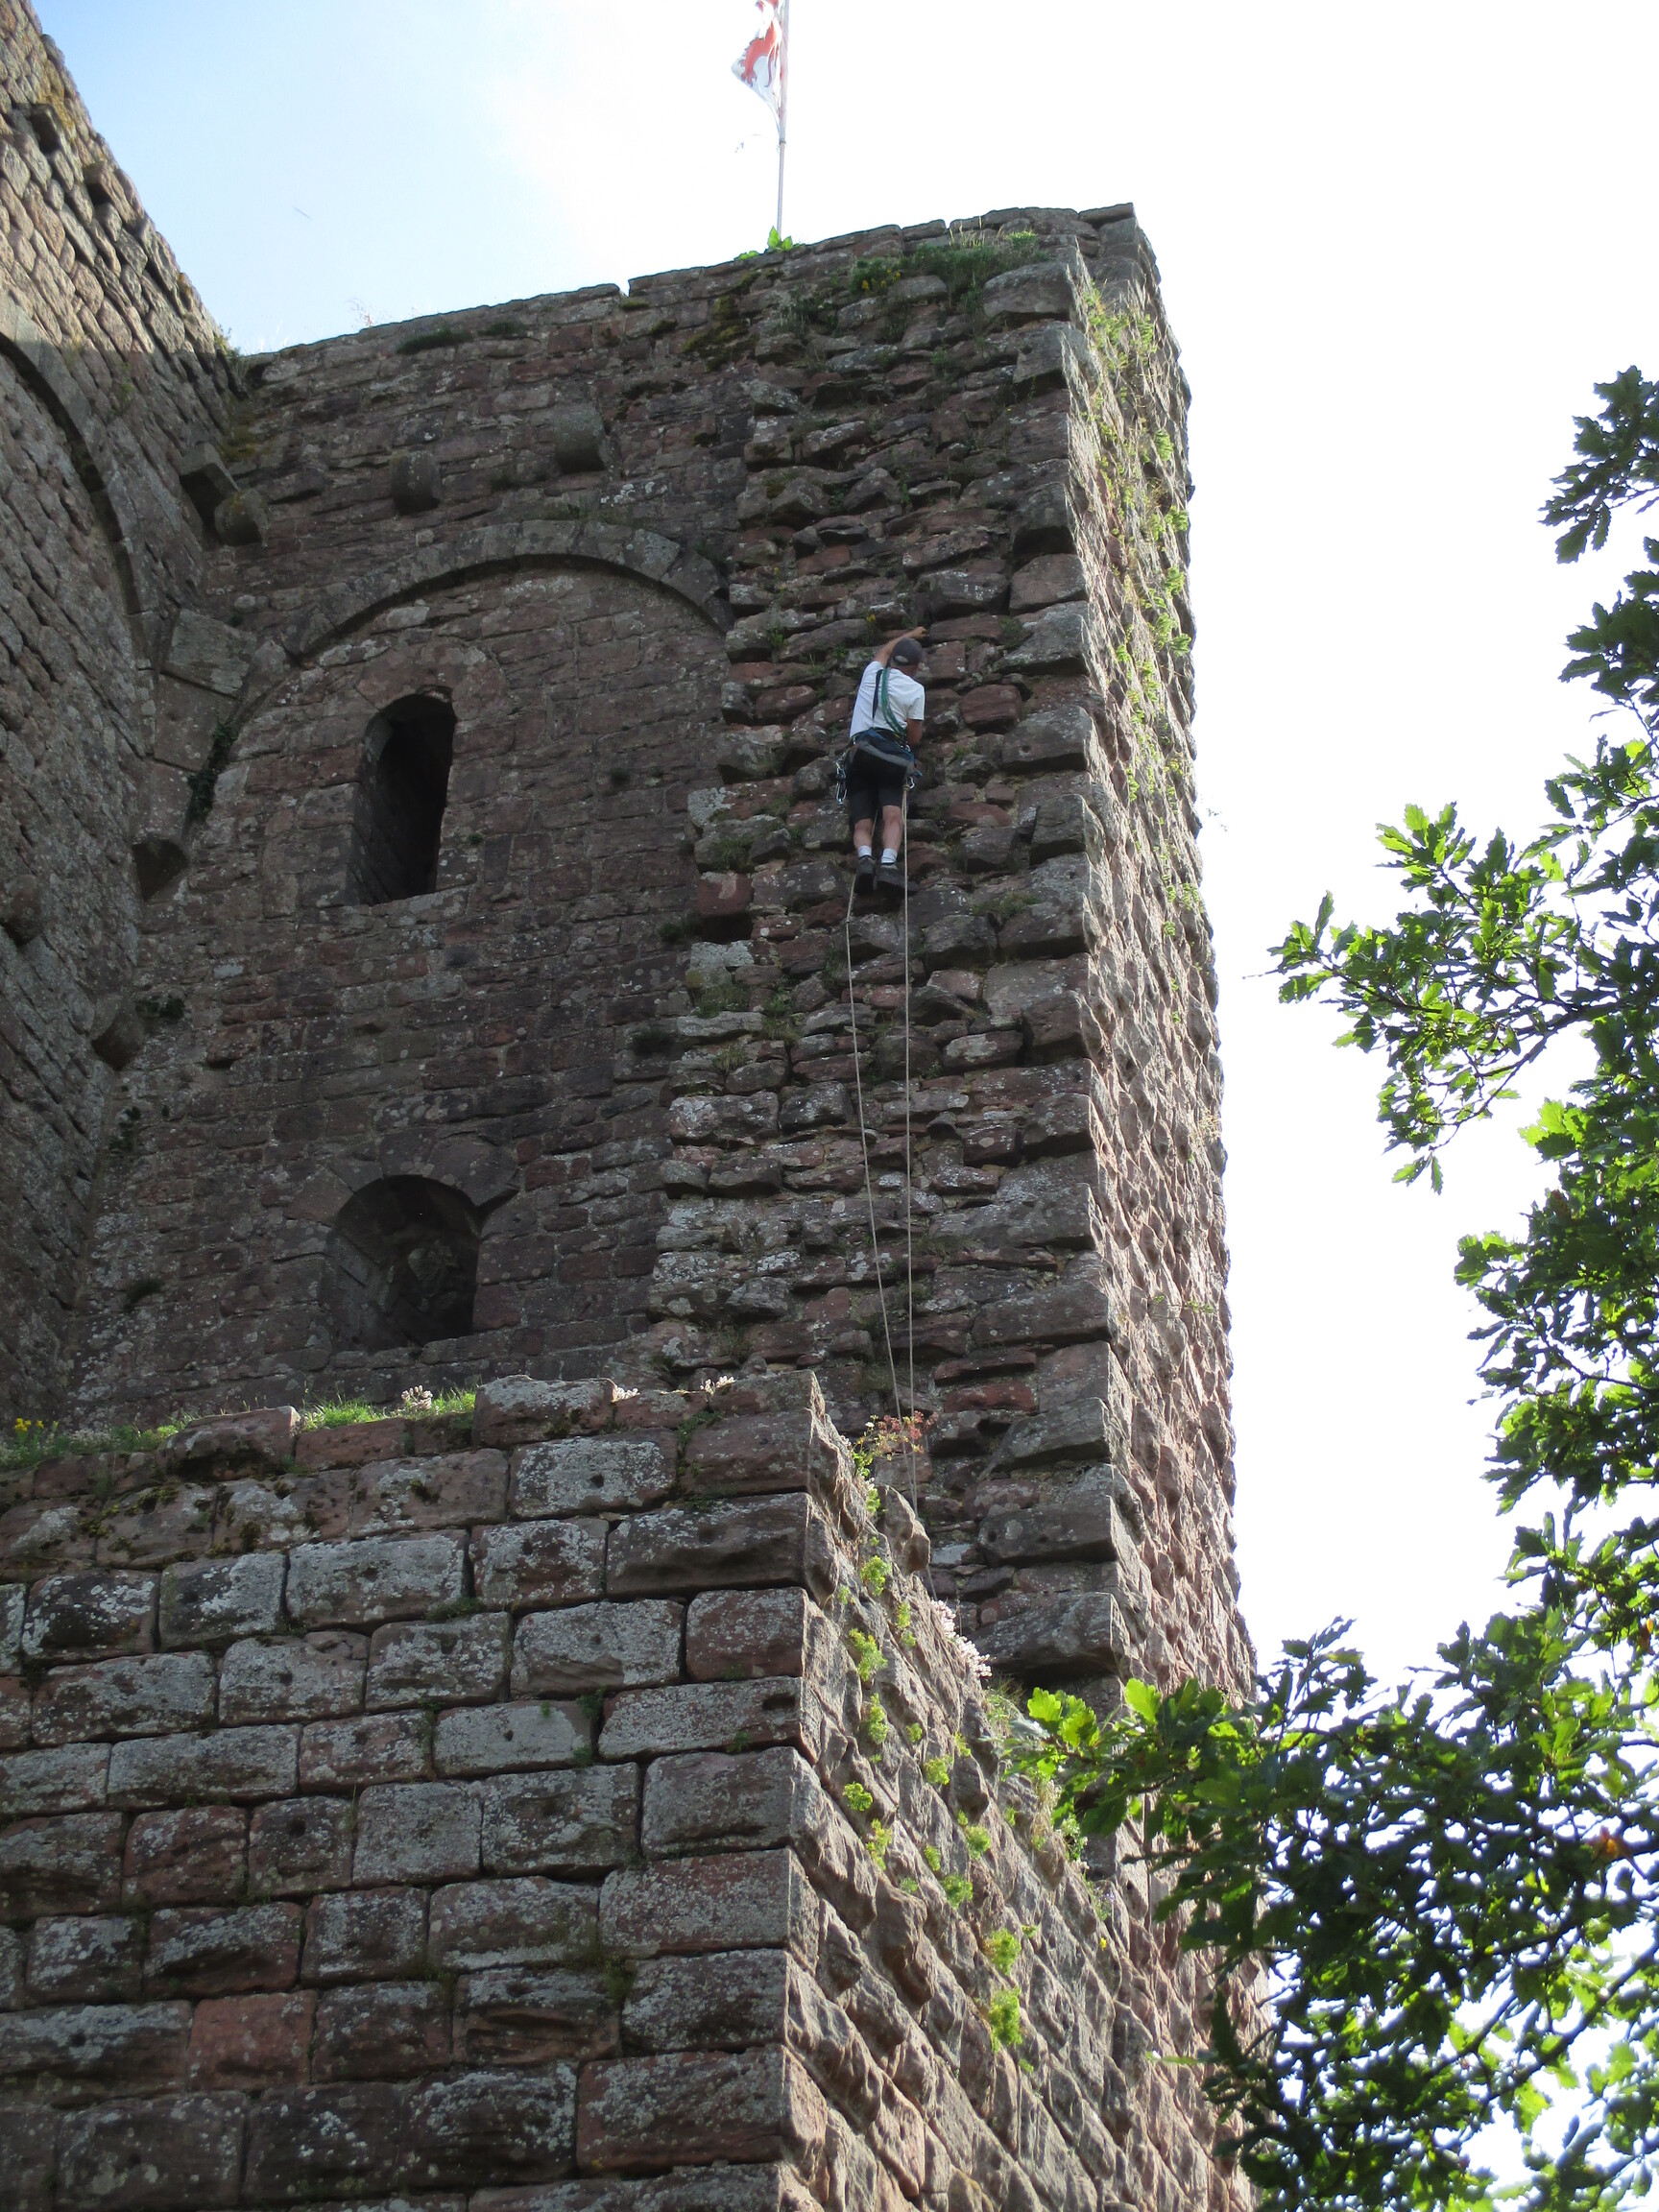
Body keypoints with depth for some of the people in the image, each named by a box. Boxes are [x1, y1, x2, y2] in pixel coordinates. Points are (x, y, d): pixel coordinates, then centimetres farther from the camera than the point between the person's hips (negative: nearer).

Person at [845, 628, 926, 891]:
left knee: (862, 823, -7)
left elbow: (884, 650, 45)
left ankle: (864, 856, -37)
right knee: (892, 815, -20)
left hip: (860, 754, 3)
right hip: (892, 756, -3)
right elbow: (914, 737, 12)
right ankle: (889, 862, -44)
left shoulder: (873, 673, 20)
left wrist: (909, 635, 63)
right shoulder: (915, 690, 10)